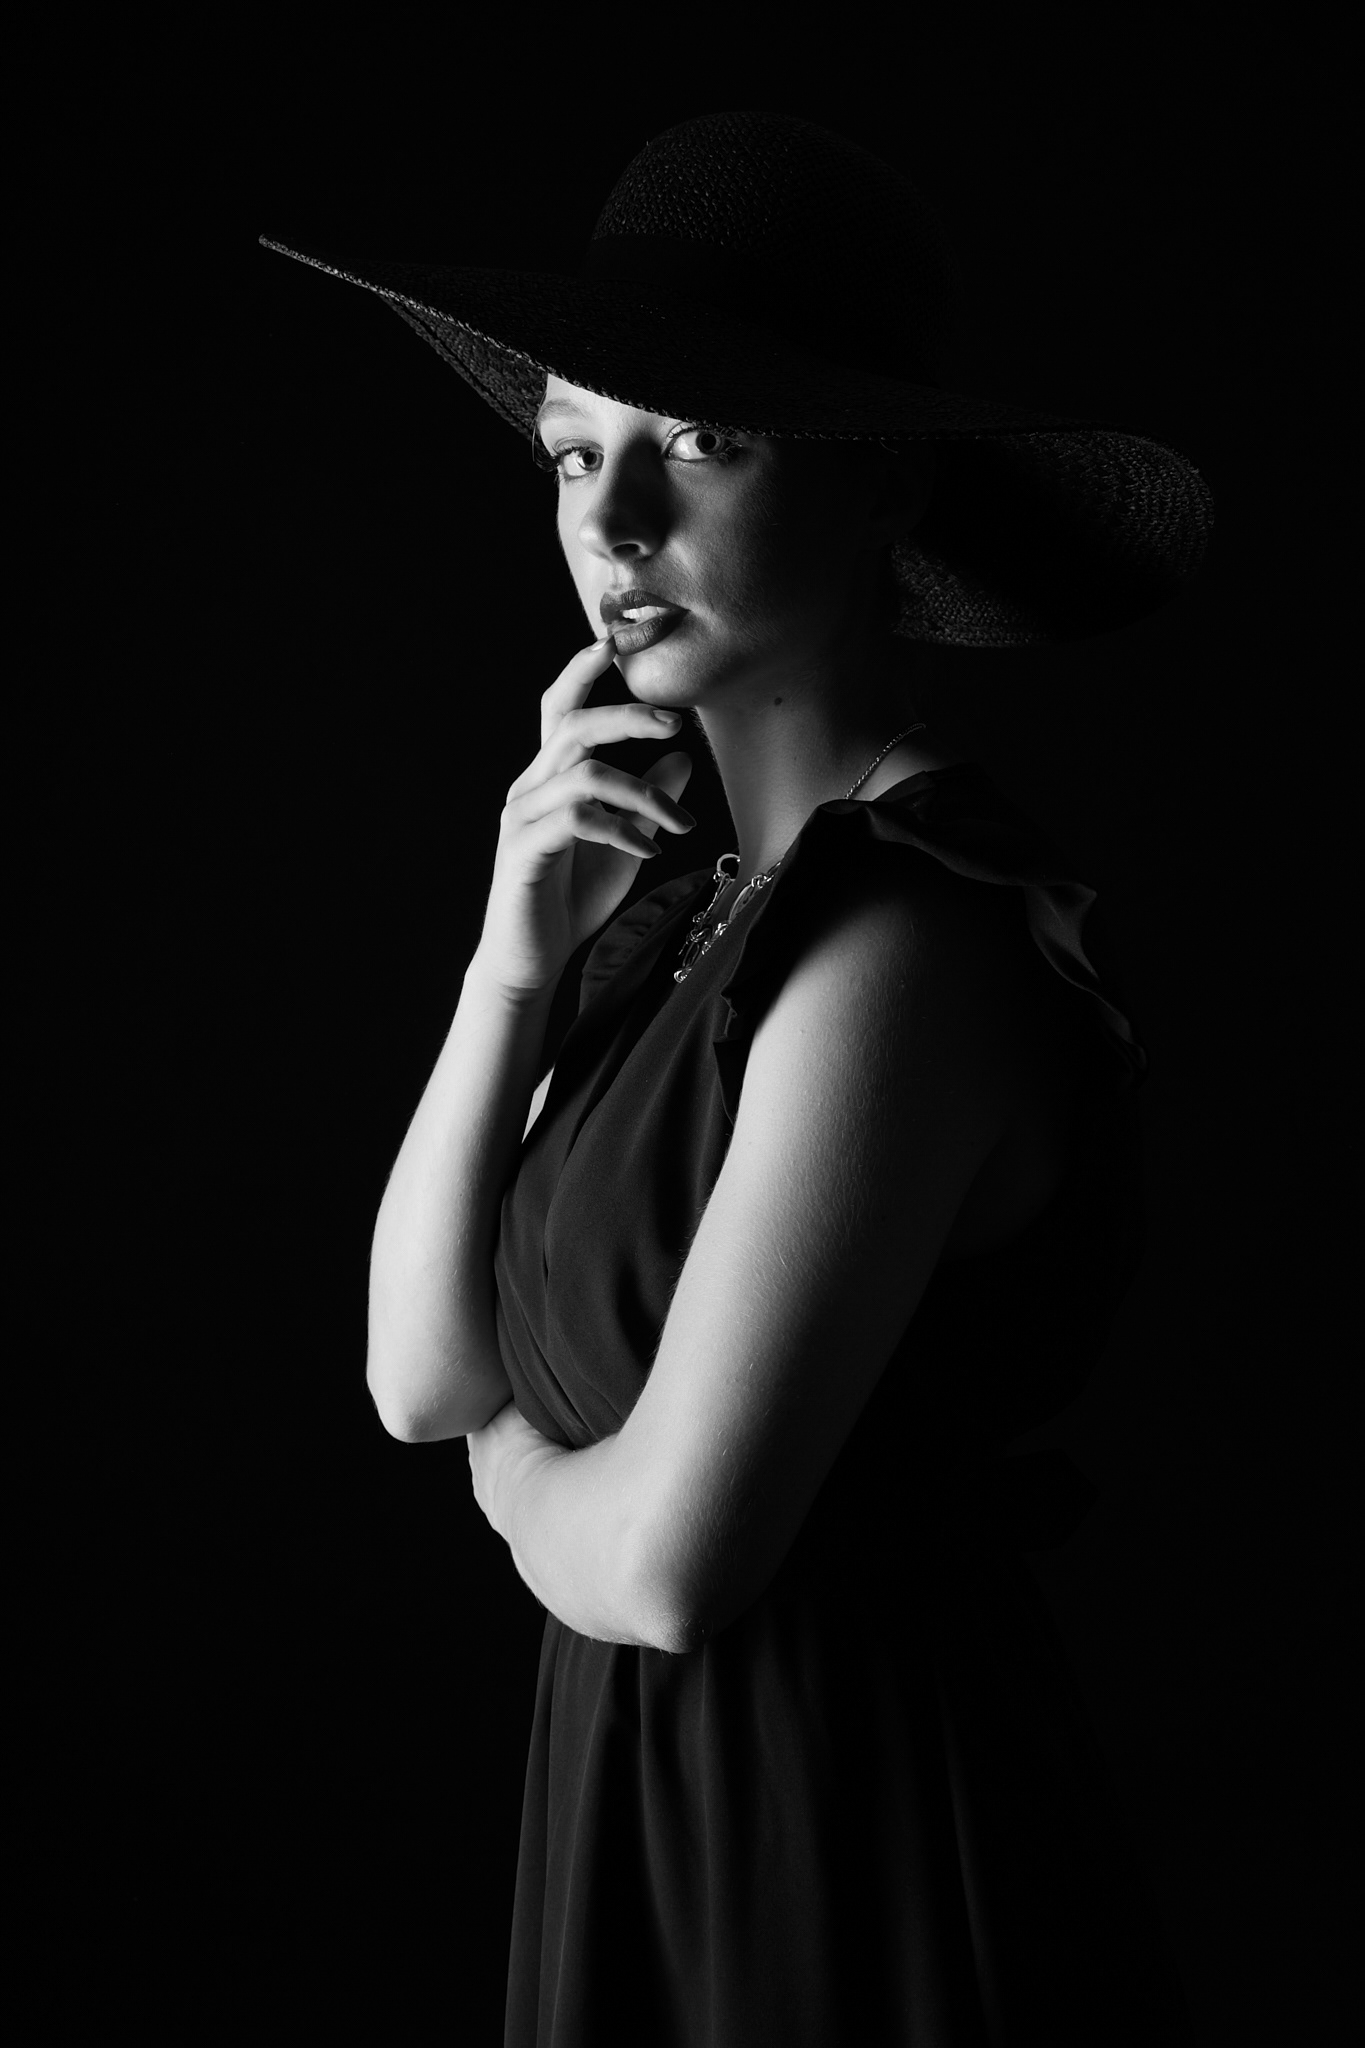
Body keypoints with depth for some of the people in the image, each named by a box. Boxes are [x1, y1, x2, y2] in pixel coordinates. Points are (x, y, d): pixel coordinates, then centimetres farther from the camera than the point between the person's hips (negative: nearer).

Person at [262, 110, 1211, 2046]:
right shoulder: (696, 909, 2)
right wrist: (515, 964, -12)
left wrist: (517, 1471, -2)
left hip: (865, 1840, -7)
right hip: (660, 1793, 8)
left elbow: (666, 1560, -24)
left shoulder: (912, 928, -24)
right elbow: (419, 1374, -1)